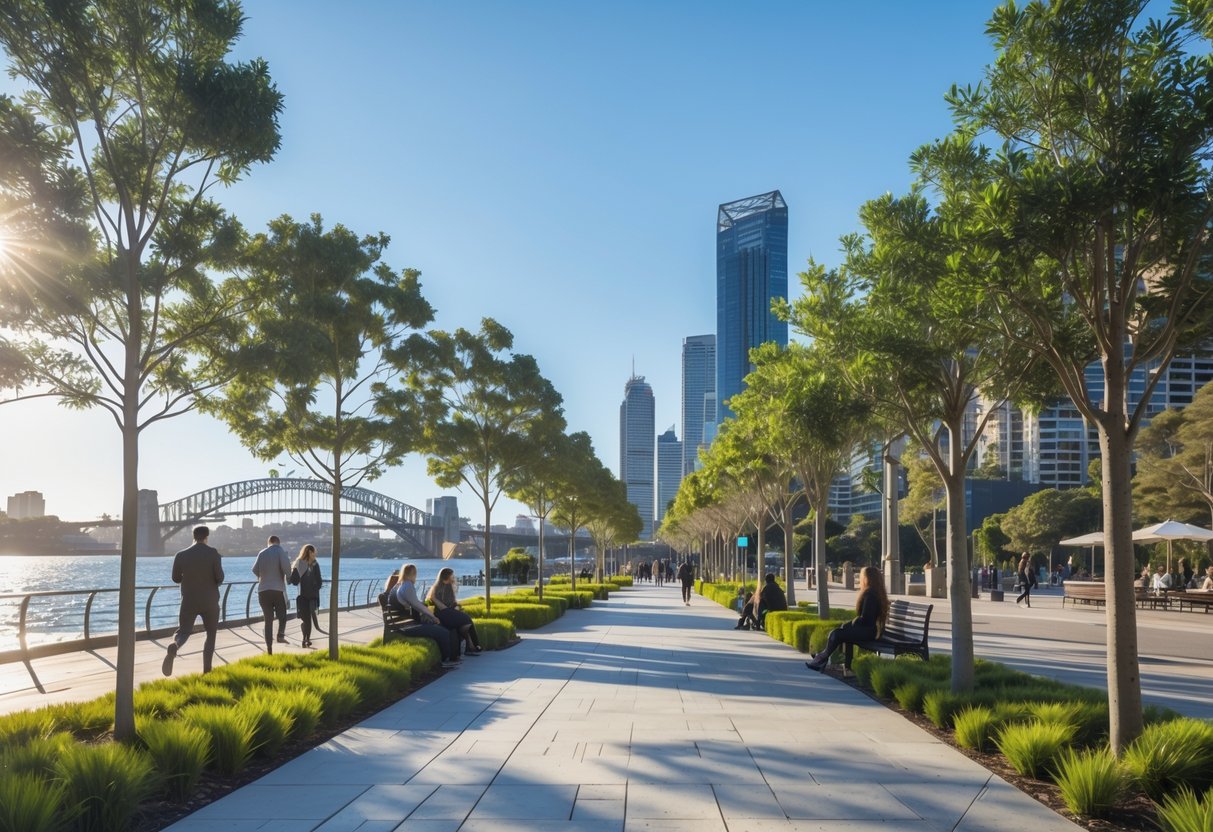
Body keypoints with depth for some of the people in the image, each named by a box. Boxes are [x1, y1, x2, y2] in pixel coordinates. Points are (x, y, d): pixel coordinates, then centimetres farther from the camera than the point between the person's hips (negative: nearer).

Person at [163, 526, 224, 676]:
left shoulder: (181, 555, -1)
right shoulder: (213, 553, -9)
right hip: (210, 601, -1)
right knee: (211, 634, 15)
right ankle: (207, 670, 10)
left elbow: (176, 578, 7)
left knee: (183, 632, 4)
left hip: (189, 601, 1)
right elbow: (220, 577, -12)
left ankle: (174, 647, -32)